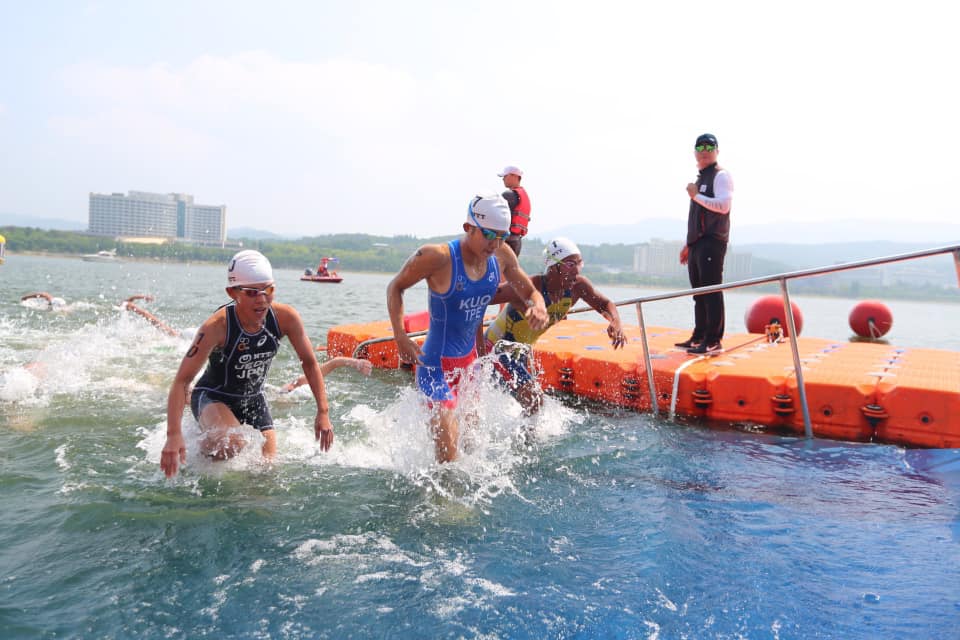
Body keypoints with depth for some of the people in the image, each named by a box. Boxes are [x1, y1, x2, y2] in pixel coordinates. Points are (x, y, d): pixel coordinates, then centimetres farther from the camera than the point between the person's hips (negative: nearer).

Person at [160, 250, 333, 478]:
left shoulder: (285, 318, -20)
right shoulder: (217, 326, -31)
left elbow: (309, 363, -6)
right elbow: (181, 381, -29)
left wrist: (323, 412, -10)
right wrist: (174, 435, -40)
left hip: (254, 400, 5)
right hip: (212, 398, -5)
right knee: (232, 444, -35)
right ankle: (203, 451, 1)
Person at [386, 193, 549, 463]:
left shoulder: (502, 256, -6)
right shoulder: (438, 257, -22)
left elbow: (530, 292, 8)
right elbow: (395, 287, -8)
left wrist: (538, 307, -17)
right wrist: (400, 337, -19)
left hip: (470, 359, 7)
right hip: (436, 363, -7)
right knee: (448, 456, -9)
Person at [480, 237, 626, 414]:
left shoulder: (578, 286, -14)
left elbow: (605, 304, 1)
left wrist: (615, 323, -21)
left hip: (521, 351, 8)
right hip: (497, 345, -8)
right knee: (533, 396, -22)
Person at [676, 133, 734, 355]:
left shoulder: (721, 176, -3)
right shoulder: (700, 179, 25)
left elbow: (723, 205, -19)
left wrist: (696, 195, -11)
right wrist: (689, 244, 26)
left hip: (712, 241, -9)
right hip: (697, 243, 9)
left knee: (711, 292, -11)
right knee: (699, 294, 10)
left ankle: (713, 341, -11)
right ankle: (699, 337, 16)